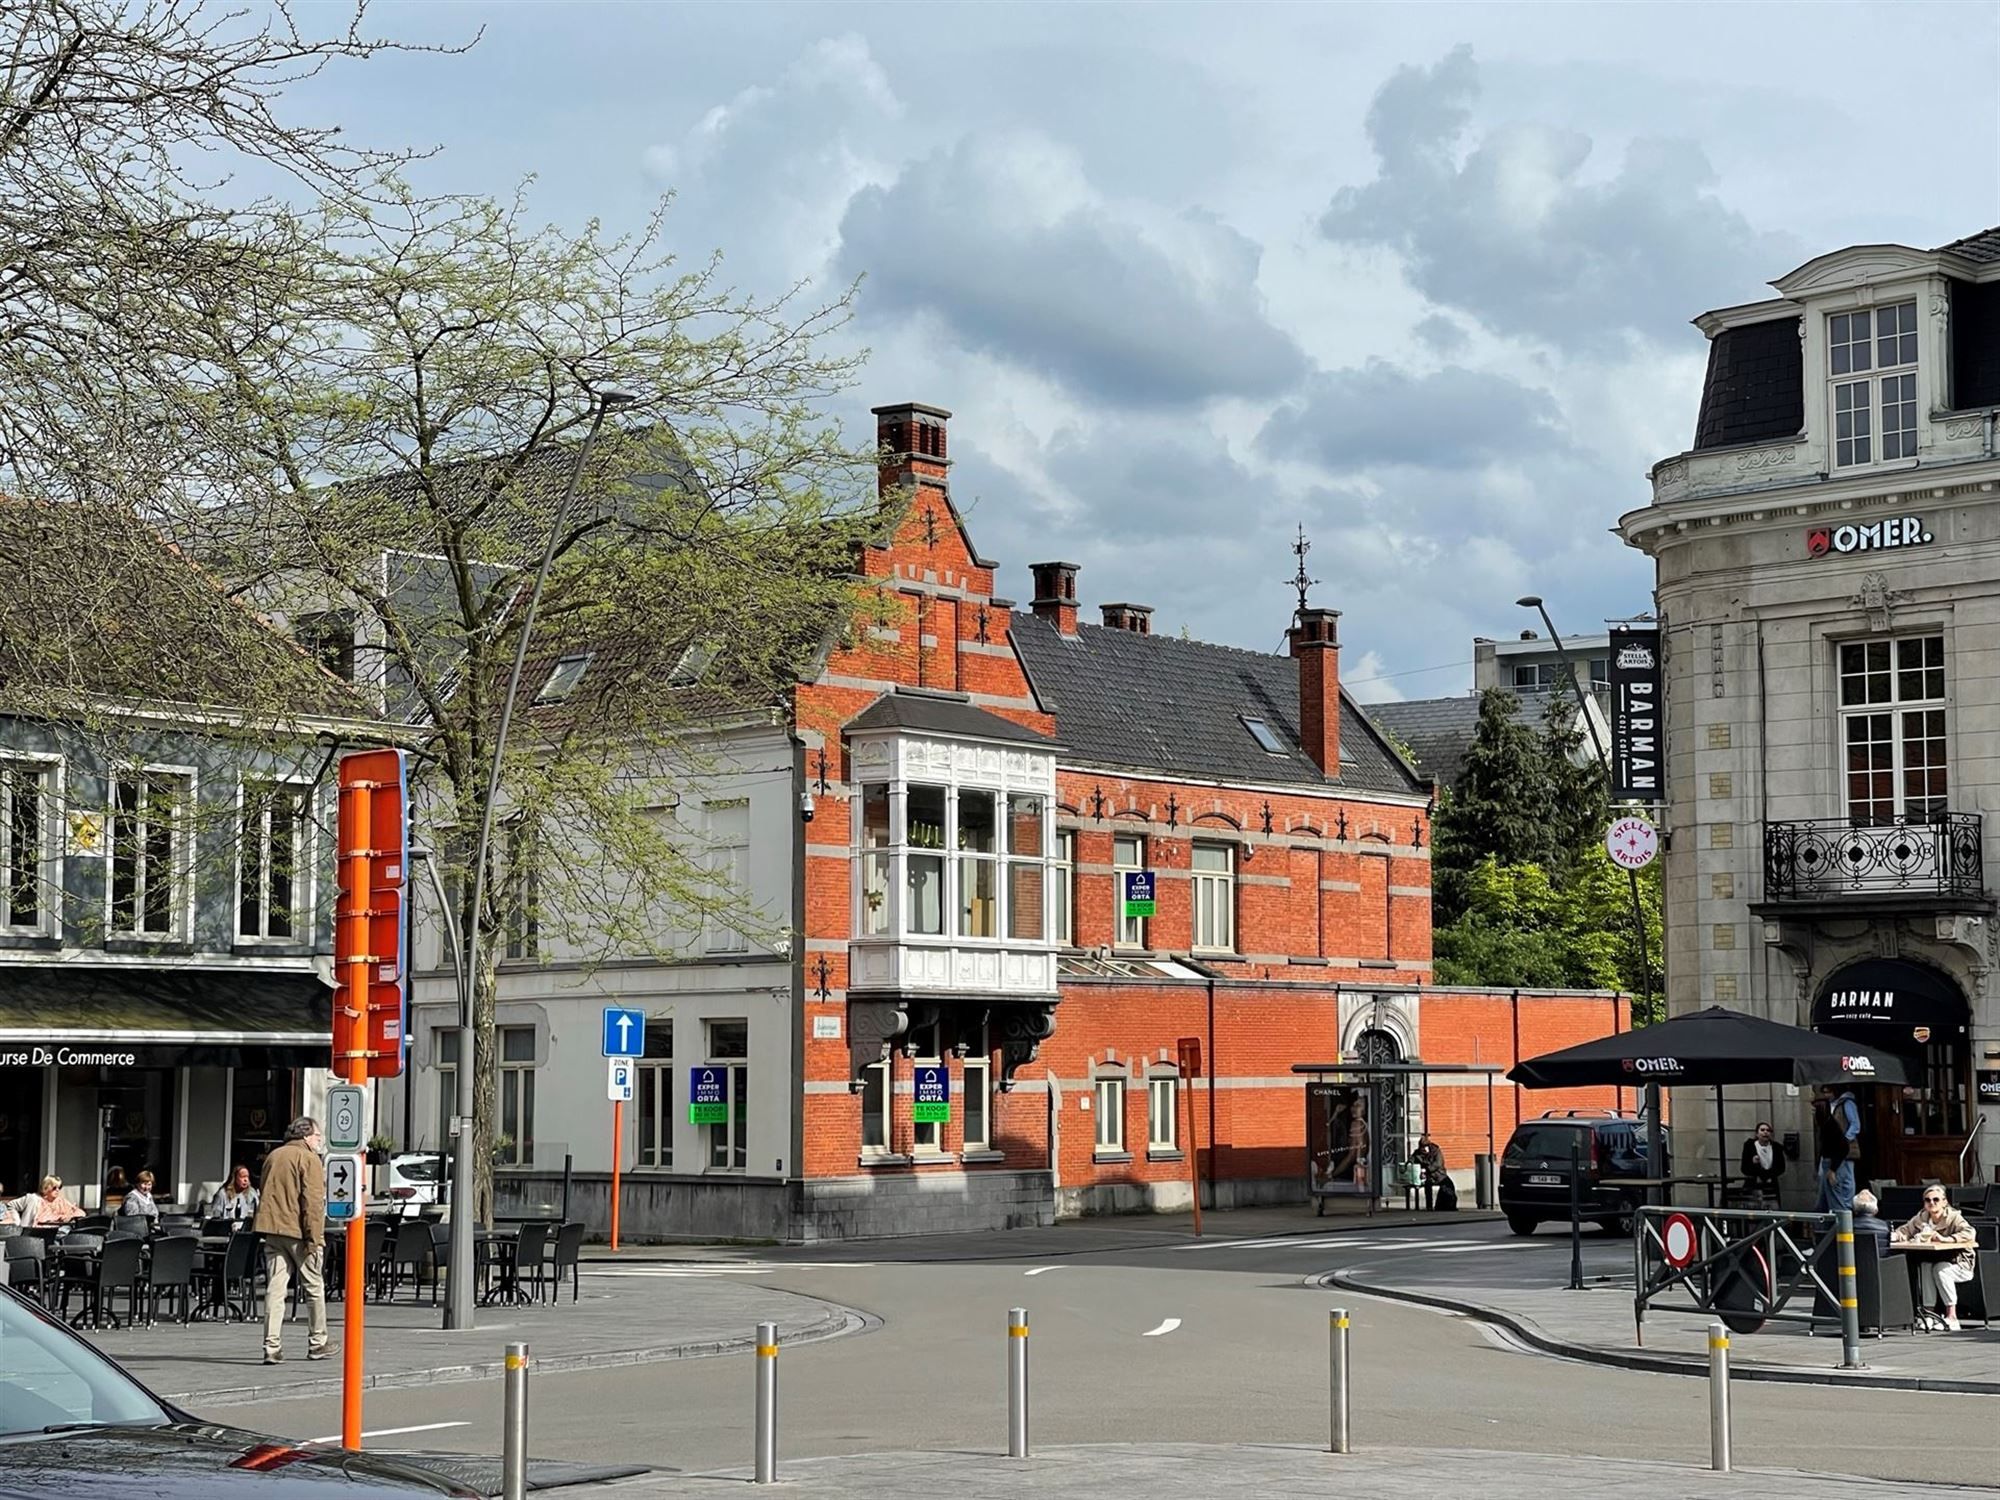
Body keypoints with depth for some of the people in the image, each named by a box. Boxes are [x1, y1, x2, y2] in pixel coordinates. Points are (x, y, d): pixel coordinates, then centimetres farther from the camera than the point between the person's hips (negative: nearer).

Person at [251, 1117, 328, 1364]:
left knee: (275, 1286, 1)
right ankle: (317, 1344, 15)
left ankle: (272, 1346, -7)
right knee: (314, 1286, 8)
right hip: (297, 1232, -6)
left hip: (271, 1229, 6)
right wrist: (314, 1239, -15)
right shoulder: (309, 1159, -6)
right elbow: (313, 1202, -13)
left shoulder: (272, 1157, 17)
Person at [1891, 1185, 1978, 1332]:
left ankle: (1952, 1316, -26)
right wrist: (1894, 1236, -22)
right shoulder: (1921, 1218, 0)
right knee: (1925, 1267, -26)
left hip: (1959, 1263, -4)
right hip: (1934, 1259, 4)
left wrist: (1944, 1239, -38)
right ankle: (1928, 1311, -22)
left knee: (1940, 1269, -32)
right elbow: (1905, 1232, 2)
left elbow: (1970, 1233, -31)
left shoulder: (1953, 1217, -16)